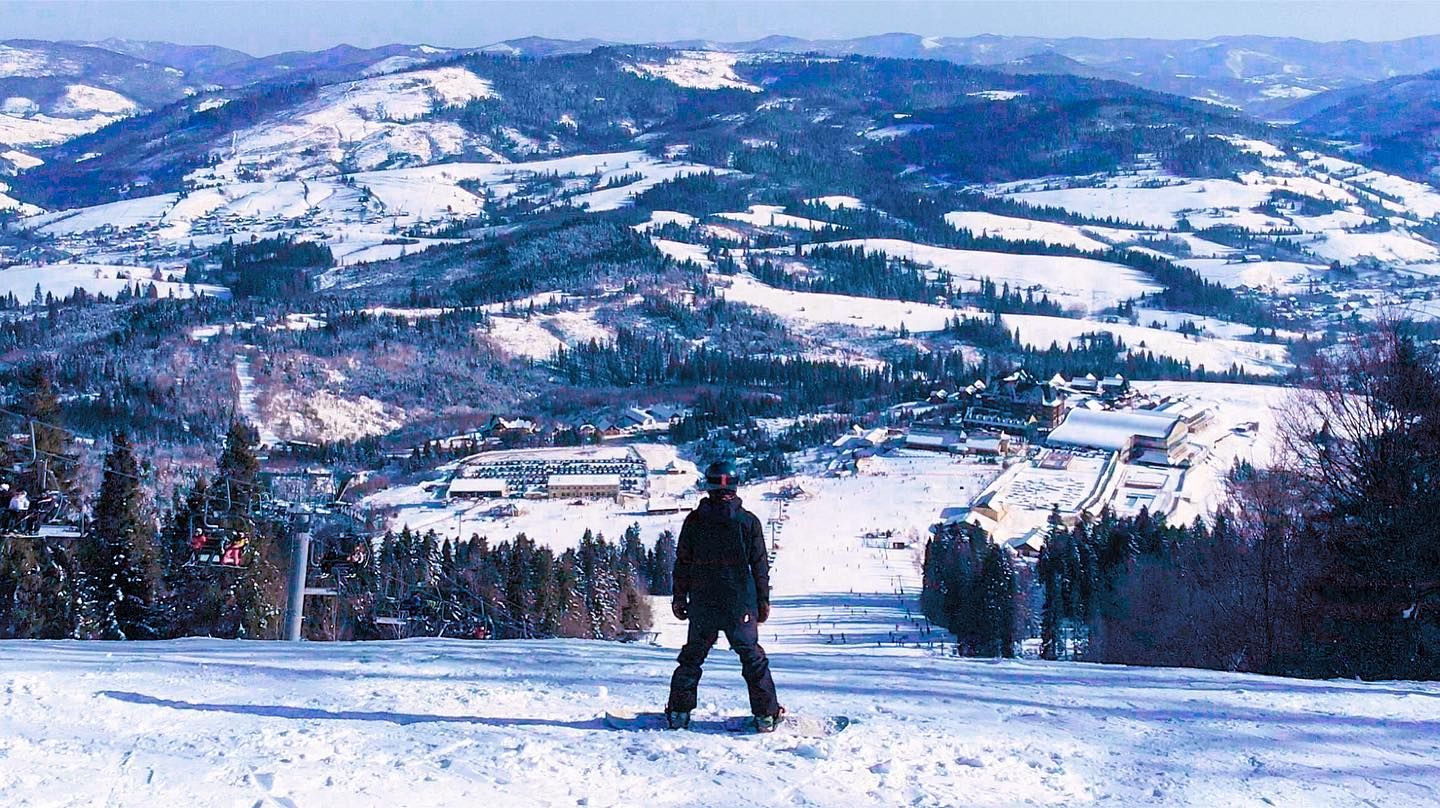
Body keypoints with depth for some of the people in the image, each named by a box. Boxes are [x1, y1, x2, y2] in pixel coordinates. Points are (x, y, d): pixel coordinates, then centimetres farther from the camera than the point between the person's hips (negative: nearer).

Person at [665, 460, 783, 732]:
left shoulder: (694, 520, -2)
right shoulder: (748, 521, -4)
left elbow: (682, 562, 2)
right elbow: (760, 565, 0)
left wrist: (679, 597, 11)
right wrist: (763, 601, 8)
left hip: (702, 603, 1)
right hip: (740, 604, -1)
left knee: (692, 656, 14)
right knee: (752, 657, 8)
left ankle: (679, 711, 14)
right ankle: (766, 714, 6)